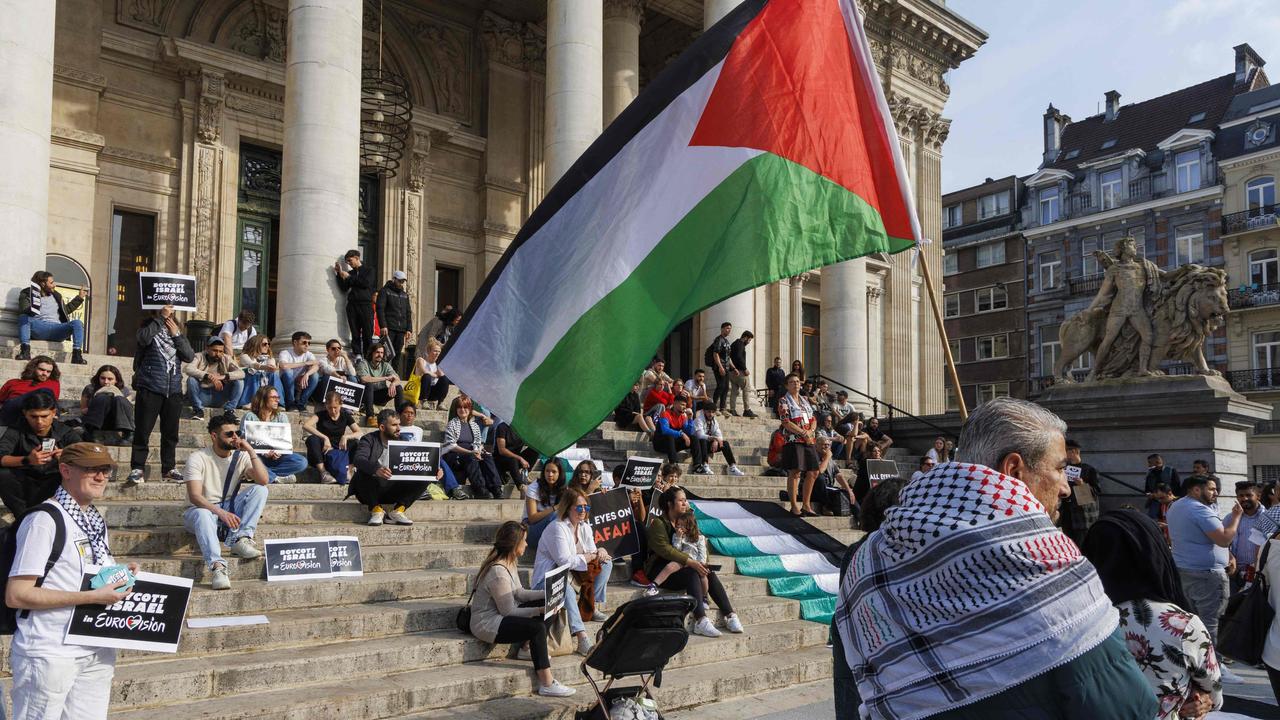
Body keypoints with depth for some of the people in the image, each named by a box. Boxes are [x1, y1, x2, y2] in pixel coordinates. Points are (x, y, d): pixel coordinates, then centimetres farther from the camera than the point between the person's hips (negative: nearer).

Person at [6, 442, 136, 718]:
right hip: (49, 653, -7)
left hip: (97, 653, 7)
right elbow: (16, 595, -18)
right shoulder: (44, 520, -14)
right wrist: (93, 597, -21)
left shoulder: (97, 522, 11)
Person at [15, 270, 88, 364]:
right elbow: (23, 311, -8)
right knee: (23, 317, -32)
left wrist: (80, 297, 36)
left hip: (56, 329, 3)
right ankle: (25, 351, -39)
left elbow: (66, 310, 37)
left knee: (77, 323, -23)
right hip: (39, 329, -3)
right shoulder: (27, 294, 8)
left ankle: (77, 356, -33)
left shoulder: (56, 295, 22)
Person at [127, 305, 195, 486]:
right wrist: (161, 317, -13)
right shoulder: (149, 326, 4)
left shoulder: (177, 330, 15)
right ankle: (137, 469, 0)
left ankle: (169, 468, 19)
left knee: (171, 432, 9)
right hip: (150, 387, -4)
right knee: (143, 430, -5)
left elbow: (190, 356, 4)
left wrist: (176, 335, -2)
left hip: (174, 389, 4)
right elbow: (144, 338, -21)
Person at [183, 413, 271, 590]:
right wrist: (221, 513, -36)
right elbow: (195, 496, -22)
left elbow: (263, 480, -13)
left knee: (259, 490, -18)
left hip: (230, 510, 4)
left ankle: (240, 539, -31)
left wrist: (251, 451, -19)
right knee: (201, 514, -39)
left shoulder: (241, 456, 1)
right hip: (204, 509, -4)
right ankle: (217, 566, -54)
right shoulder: (197, 458, -11)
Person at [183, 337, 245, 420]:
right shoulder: (199, 357, -6)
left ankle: (229, 410, -15)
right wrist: (208, 376, -38)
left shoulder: (226, 360, 0)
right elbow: (188, 369, -27)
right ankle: (198, 410, -16)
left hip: (219, 396, 2)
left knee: (239, 381, -17)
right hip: (202, 395, -2)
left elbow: (241, 373, -14)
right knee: (191, 379, -29)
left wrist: (224, 376, -31)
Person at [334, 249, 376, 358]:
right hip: (352, 305, 3)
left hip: (366, 305, -3)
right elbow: (343, 288, 8)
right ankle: (357, 355, 0)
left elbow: (366, 283, -8)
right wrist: (340, 274, 0)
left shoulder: (369, 270, 10)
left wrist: (349, 277, -3)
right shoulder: (350, 273, 18)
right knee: (355, 333, -1)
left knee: (367, 333, -6)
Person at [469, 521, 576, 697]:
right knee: (537, 628, -24)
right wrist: (539, 610, -23)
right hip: (486, 624, -10)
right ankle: (546, 685, -21)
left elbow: (519, 593, 8)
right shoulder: (498, 572, -27)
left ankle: (526, 648, 11)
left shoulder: (510, 562, 4)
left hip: (500, 614, 10)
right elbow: (508, 612, -22)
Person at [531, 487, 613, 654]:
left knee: (606, 563, 1)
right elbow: (565, 561, -26)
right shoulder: (557, 528, -17)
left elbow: (592, 555, 11)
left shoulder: (585, 527, 10)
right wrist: (589, 556, -15)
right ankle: (582, 639, -51)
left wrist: (601, 552, -14)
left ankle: (595, 606, -1)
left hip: (570, 578, 9)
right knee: (566, 588, -42)